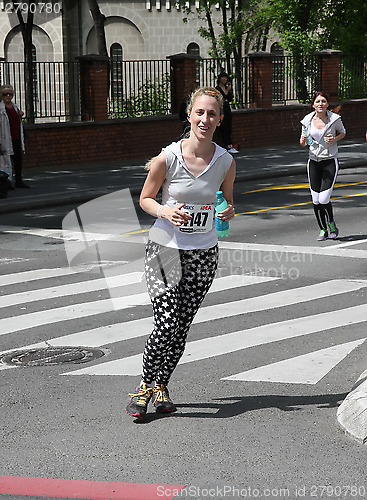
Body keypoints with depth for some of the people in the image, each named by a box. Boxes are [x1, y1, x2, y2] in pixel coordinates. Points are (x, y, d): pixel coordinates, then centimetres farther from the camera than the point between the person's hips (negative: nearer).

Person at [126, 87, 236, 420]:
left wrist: (229, 213, -10)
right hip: (165, 249, -3)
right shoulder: (167, 158, -14)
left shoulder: (226, 162, -5)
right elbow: (145, 199, 0)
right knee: (166, 327, -11)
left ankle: (161, 386, 27)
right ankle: (147, 384, 13)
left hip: (204, 253, 3)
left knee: (182, 327, 6)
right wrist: (165, 211, -21)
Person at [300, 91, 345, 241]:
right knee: (316, 201, 2)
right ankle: (323, 230, 20)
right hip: (313, 161, 3)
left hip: (330, 161, -3)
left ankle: (332, 224, 16)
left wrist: (334, 139, -9)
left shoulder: (334, 119, -7)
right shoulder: (307, 120, -1)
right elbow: (303, 142, 10)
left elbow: (342, 132, 12)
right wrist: (303, 141, -14)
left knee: (324, 199, -12)